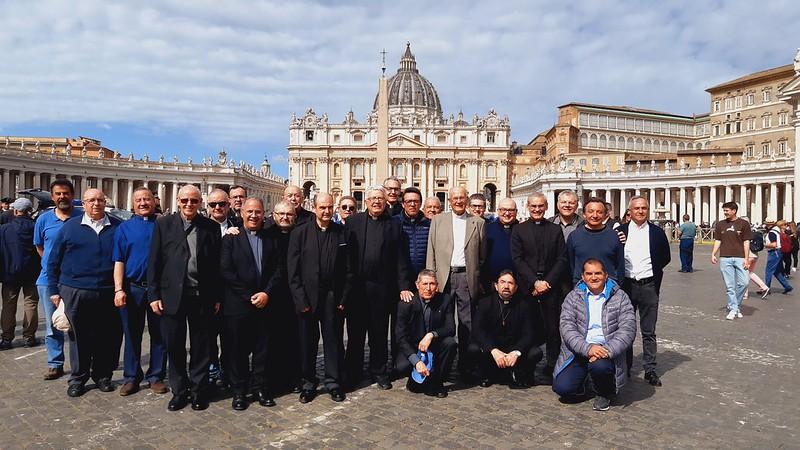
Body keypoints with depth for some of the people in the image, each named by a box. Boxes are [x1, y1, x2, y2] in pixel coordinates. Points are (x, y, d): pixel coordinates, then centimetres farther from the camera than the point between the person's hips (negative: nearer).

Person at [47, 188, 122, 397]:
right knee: (79, 337, 8)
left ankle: (103, 375, 22)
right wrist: (54, 290, 4)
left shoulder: (117, 227, 6)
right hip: (76, 293, 0)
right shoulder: (70, 227, 5)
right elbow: (53, 260, 8)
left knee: (107, 337, 6)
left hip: (108, 294, 1)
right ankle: (78, 378, 22)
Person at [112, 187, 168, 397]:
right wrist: (119, 290, -7)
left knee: (159, 334, 6)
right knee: (132, 334, 9)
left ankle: (156, 376, 18)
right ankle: (131, 377, 21)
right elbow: (118, 262, 3)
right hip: (132, 288, 1)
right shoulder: (124, 227, 8)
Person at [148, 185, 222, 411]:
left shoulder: (211, 227, 4)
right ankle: (179, 391, 24)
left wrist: (217, 296, 0)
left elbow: (217, 264, 2)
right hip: (172, 295, 0)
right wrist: (154, 295, -3)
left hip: (202, 297, 0)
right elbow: (154, 262, 2)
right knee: (174, 346, 9)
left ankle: (198, 390, 23)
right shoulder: (163, 224, 4)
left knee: (201, 347, 8)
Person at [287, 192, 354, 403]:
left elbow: (348, 269, 3)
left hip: (333, 297, 1)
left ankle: (333, 382, 23)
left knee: (334, 340, 8)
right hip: (307, 297, -1)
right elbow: (293, 270, -3)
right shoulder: (300, 233, -1)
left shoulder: (342, 233, 2)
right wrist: (300, 300, -8)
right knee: (307, 342, 8)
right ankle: (308, 384, 24)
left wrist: (343, 298, -2)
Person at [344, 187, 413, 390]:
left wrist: (403, 286, -2)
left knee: (379, 331, 10)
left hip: (382, 287, 0)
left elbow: (400, 258, 3)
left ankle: (379, 372, 24)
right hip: (356, 286, 0)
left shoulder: (394, 225, 6)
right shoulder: (354, 221, 5)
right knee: (355, 331, 9)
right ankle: (352, 373, 21)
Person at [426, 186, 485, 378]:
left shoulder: (478, 223, 10)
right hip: (444, 276, 0)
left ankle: (465, 366, 12)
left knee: (467, 323, 3)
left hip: (467, 277, 0)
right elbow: (431, 252, 8)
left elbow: (482, 255, 9)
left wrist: (480, 280, 2)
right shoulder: (438, 220, 10)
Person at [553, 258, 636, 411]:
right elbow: (567, 327, -5)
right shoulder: (573, 297, 7)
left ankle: (604, 394, 0)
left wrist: (608, 350, -21)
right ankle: (580, 388, 19)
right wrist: (587, 348, -21)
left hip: (605, 350, -1)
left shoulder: (620, 297, 5)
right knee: (561, 387, -19)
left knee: (600, 365, -35)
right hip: (579, 351, 1)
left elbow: (628, 329, -5)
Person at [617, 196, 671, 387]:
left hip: (648, 286, -1)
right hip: (626, 285, 1)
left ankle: (650, 370, 13)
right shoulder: (620, 231, 2)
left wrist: (654, 272, 4)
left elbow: (666, 257, 11)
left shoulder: (657, 232, 2)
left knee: (649, 332, 5)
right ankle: (625, 367, 24)